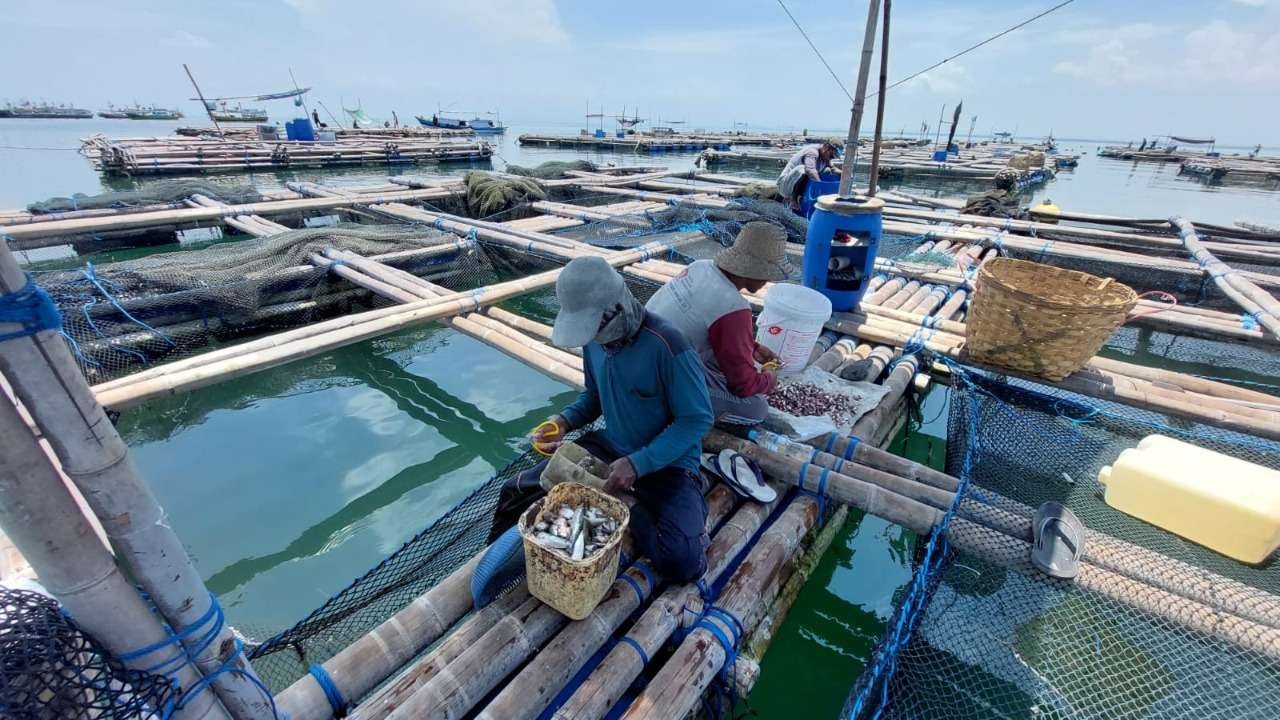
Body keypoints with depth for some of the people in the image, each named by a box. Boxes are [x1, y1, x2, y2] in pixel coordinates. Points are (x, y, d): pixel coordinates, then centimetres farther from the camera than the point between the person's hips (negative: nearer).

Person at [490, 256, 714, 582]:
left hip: (668, 464, -5)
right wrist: (565, 420, -8)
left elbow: (697, 419, -21)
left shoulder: (667, 346, -26)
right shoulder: (595, 338, -5)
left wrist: (638, 464, -26)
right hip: (608, 447, 6)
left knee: (681, 563, -27)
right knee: (518, 491, 1)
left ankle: (629, 511, 0)